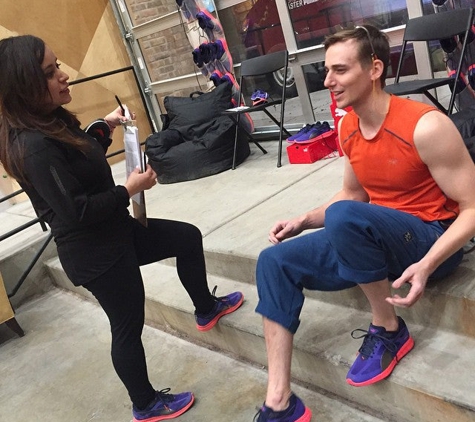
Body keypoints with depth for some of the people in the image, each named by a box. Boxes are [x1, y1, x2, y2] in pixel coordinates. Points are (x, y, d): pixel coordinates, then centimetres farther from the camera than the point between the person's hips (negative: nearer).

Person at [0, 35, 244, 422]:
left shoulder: (52, 122, 2)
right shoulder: (33, 147, -28)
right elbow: (77, 211, -29)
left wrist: (106, 126, 9)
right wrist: (130, 189, -18)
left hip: (114, 231, 10)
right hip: (94, 254, -10)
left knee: (188, 238, 19)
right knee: (129, 327, 7)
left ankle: (207, 310, 42)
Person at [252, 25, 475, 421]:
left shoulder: (425, 126, -21)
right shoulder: (347, 128, 1)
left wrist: (426, 265, -33)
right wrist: (304, 221, -1)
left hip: (432, 240, -7)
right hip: (374, 235, 7)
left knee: (344, 216, -37)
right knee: (275, 261, -6)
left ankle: (388, 330, -11)